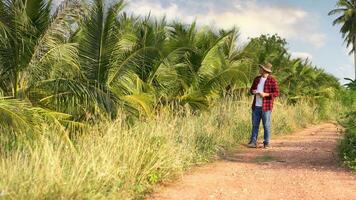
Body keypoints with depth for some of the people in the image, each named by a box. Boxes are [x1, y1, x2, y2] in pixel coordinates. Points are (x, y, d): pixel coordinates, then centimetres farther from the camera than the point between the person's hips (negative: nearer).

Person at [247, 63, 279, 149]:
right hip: (256, 106, 6)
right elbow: (251, 89, 23)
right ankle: (253, 142, 8)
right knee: (255, 124, 5)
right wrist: (253, 91, -2)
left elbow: (277, 93, -8)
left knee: (266, 125, -1)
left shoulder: (272, 80, -5)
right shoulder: (257, 79, 14)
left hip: (266, 107, -5)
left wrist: (265, 94, -20)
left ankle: (266, 143, 7)